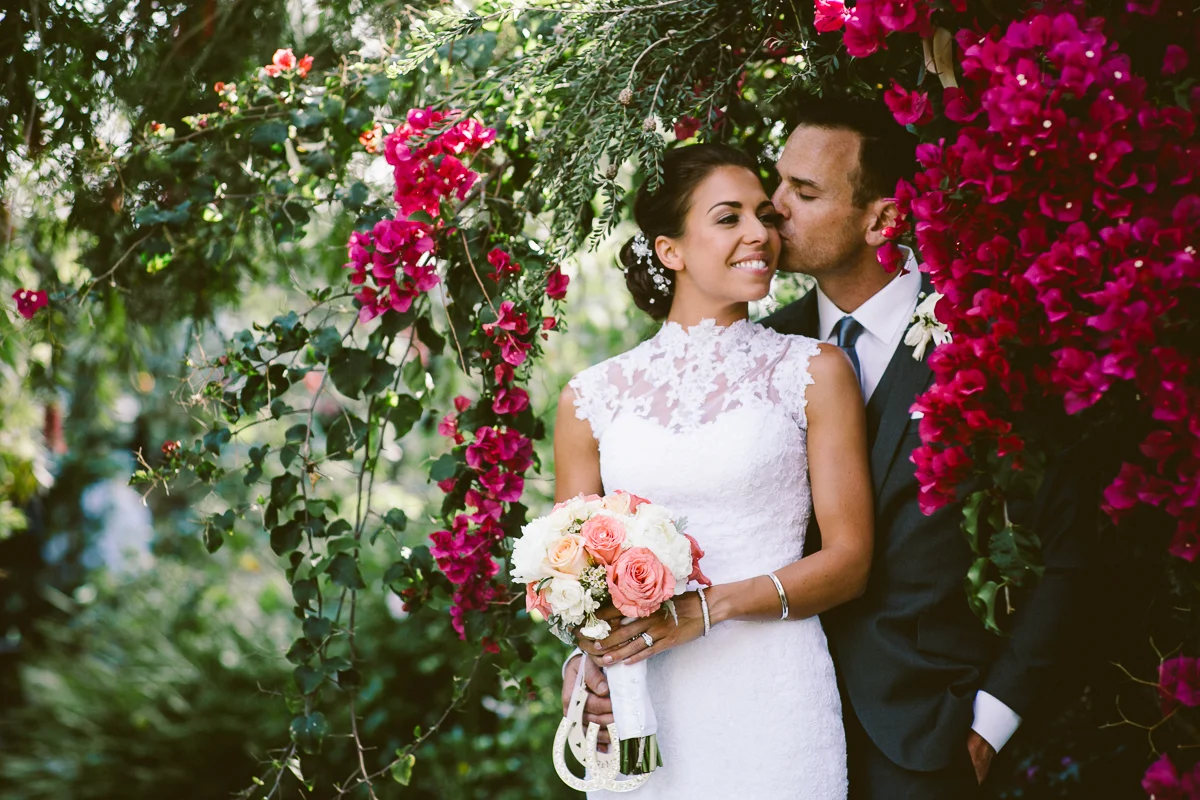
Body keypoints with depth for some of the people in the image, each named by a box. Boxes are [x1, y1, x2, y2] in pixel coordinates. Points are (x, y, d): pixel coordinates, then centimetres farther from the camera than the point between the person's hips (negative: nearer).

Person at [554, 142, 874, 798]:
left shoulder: (814, 371, 2)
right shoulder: (593, 397, 7)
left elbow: (848, 560, -2)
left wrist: (708, 607, -15)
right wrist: (583, 662, -8)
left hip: (772, 701, -1)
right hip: (641, 705, 2)